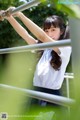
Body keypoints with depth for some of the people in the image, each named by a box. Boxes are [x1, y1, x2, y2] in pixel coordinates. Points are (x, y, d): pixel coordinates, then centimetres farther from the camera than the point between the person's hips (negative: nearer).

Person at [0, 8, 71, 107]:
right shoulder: (43, 48, 10)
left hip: (52, 95, -5)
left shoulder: (65, 48, -8)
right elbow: (25, 35, 3)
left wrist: (20, 15, -22)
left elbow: (42, 37, -20)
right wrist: (10, 18, -10)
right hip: (37, 92, 5)